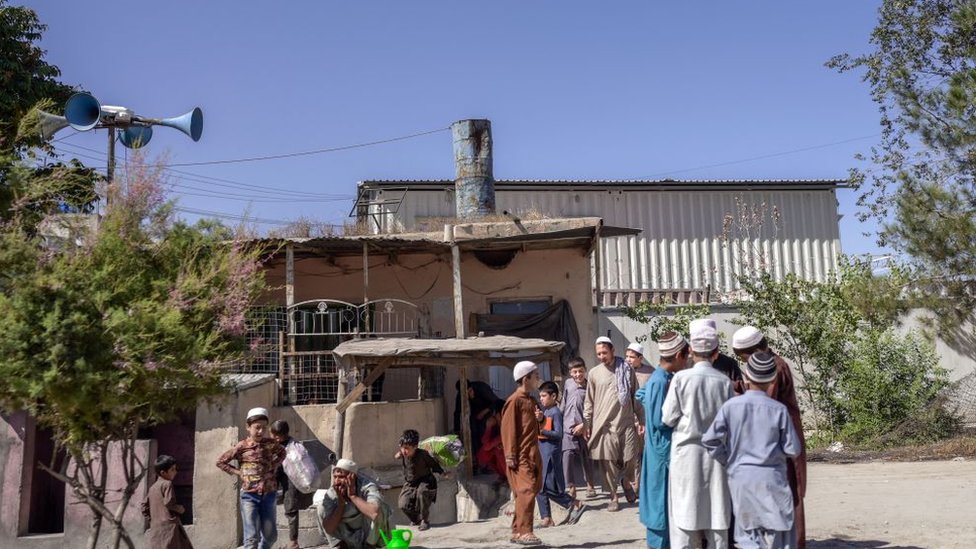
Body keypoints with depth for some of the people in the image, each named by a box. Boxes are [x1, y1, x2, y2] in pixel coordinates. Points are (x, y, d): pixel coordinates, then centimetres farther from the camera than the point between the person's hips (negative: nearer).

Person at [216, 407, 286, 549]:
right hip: (249, 496, -3)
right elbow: (220, 461, 3)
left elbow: (282, 452, 23)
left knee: (271, 535, 13)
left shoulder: (271, 444, 1)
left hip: (269, 495, 3)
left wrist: (274, 466, 7)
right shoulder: (242, 447, -7)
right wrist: (238, 472, -4)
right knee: (252, 537, -7)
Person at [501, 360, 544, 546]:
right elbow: (508, 429, -13)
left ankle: (517, 532, 14)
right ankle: (524, 532, -13)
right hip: (521, 456, -9)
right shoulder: (515, 401, -9)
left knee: (524, 493, 9)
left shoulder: (531, 401, 16)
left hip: (532, 455, 9)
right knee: (527, 491, -14)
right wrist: (510, 456, -16)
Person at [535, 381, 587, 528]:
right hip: (541, 452, 9)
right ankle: (547, 519, 11)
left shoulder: (556, 412, -11)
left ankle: (575, 505, 4)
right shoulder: (544, 411, 14)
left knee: (549, 488, -9)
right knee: (539, 488, 7)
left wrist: (541, 431, -23)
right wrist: (539, 419, -5)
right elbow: (538, 427, 12)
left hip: (551, 453, -9)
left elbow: (559, 434, -17)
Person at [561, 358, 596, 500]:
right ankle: (571, 488, 1)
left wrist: (583, 425, -14)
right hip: (568, 428, 2)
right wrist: (561, 421, 12)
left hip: (583, 429, -2)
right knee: (568, 456, -8)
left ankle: (590, 486, 28)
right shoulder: (568, 384, 5)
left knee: (587, 458, 10)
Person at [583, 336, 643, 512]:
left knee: (628, 459, 0)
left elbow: (636, 396, 9)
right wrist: (587, 424, 5)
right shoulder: (594, 373, 5)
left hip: (626, 422, 0)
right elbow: (589, 402, 9)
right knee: (608, 462, -1)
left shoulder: (627, 370, 5)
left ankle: (626, 482, 31)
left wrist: (641, 420, 7)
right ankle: (613, 497, 11)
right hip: (604, 425, 0)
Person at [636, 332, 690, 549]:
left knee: (666, 502, 16)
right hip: (663, 450, -10)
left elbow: (640, 395, 22)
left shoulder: (663, 378, 8)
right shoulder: (661, 381, -20)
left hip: (668, 449, 10)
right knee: (662, 501, -2)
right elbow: (661, 420, -22)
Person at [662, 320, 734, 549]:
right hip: (715, 453, 2)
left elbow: (668, 418, -7)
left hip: (686, 451, -2)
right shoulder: (724, 381, -5)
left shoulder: (681, 377, -10)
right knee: (716, 511, 9)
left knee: (685, 510, 3)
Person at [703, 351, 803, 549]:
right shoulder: (779, 409, -8)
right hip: (771, 478, -1)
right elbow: (792, 449, -3)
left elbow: (710, 440, -7)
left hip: (740, 477, 1)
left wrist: (727, 460, 9)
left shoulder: (730, 406, -7)